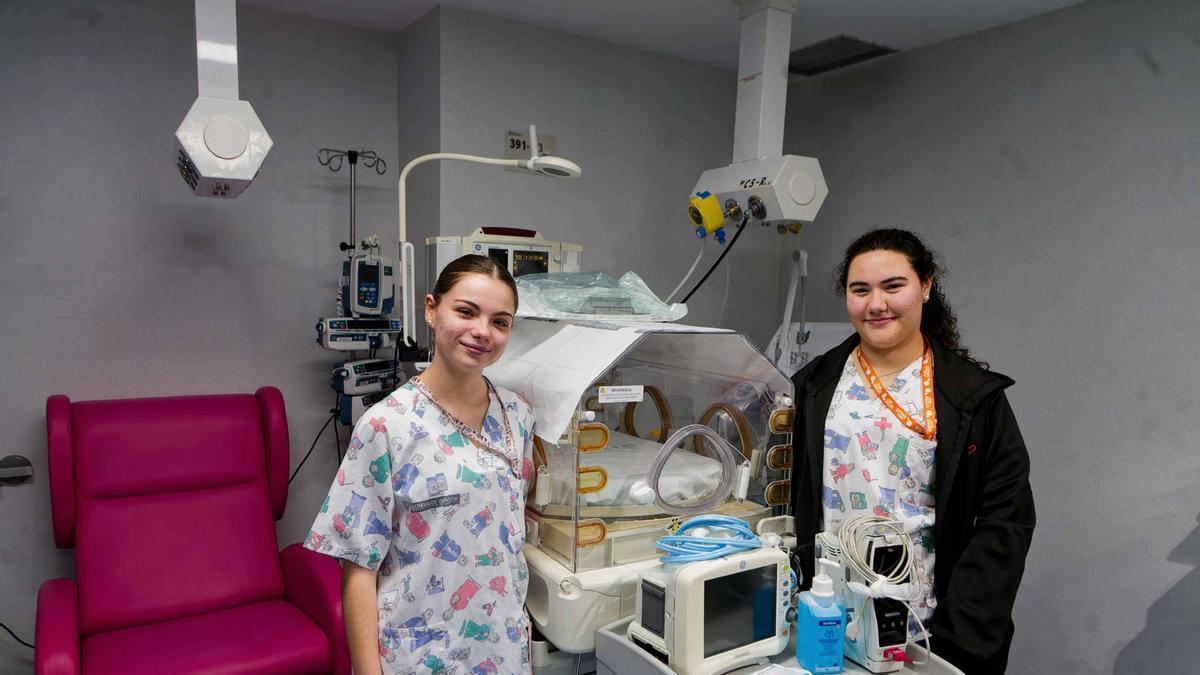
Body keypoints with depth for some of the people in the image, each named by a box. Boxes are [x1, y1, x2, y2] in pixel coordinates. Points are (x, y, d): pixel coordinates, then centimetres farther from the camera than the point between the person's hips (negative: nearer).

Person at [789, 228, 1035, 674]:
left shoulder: (974, 395, -4)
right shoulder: (814, 384, 1)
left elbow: (1005, 522, -6)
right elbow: (780, 496, 4)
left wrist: (957, 636, -13)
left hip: (925, 634, -1)